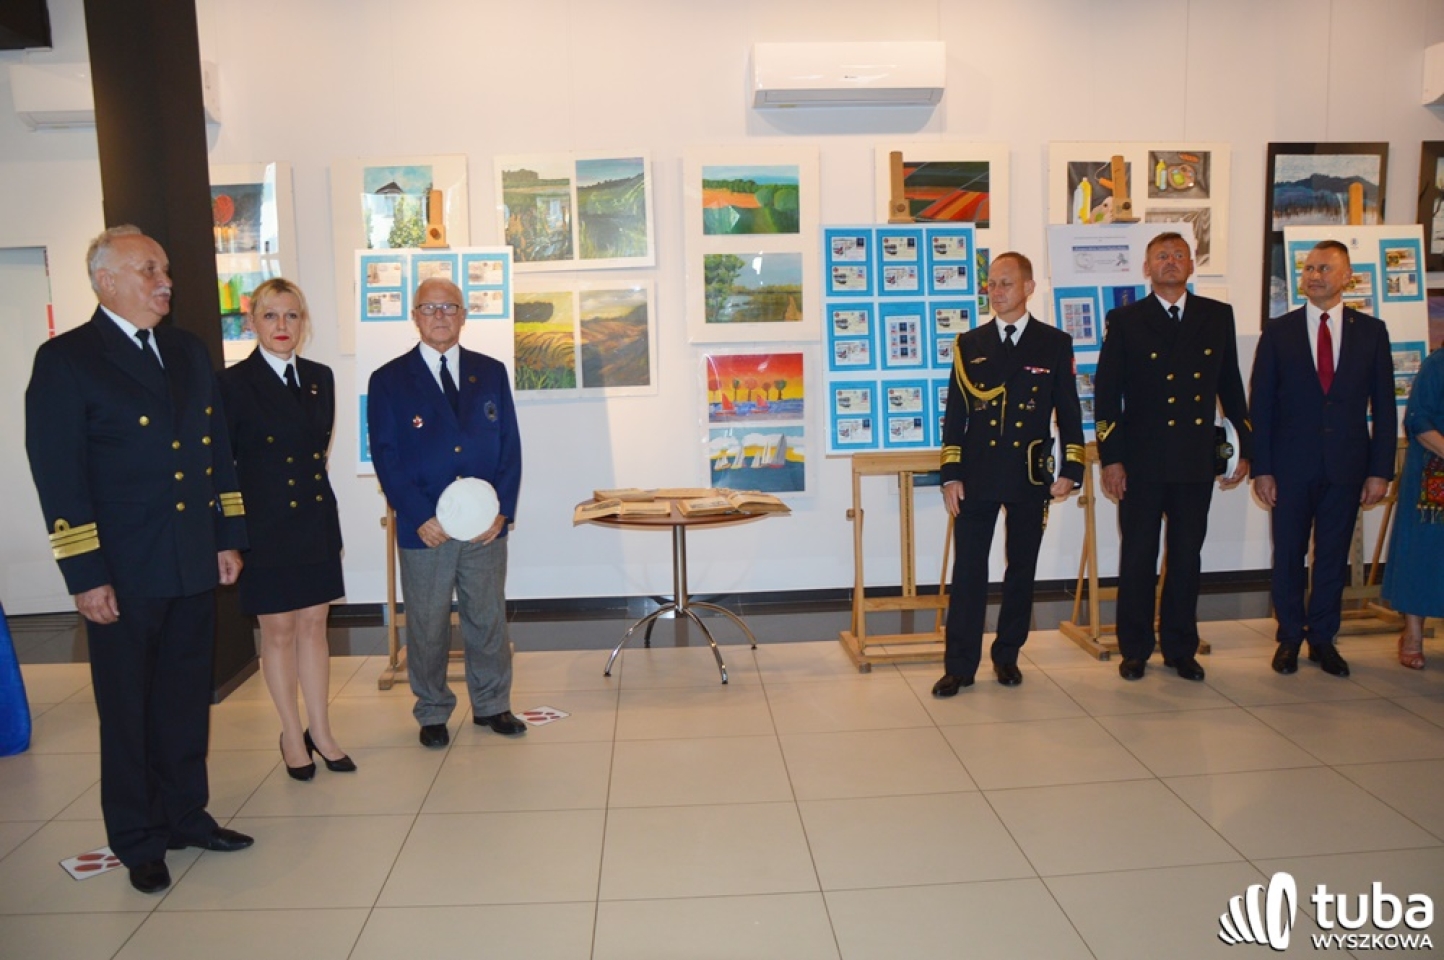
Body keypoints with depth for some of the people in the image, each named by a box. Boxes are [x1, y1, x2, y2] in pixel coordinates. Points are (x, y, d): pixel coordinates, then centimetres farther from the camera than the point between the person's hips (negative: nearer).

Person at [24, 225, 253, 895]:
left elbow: (218, 450, 13)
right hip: (124, 574, -5)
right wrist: (86, 576, -14)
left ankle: (186, 815, 32)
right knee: (128, 711, 9)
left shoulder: (188, 352, 10)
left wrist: (229, 537, 9)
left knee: (187, 700, 16)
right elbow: (58, 477, -11)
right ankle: (138, 840, 25)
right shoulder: (65, 360, -7)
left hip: (194, 566, 5)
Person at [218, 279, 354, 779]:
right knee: (278, 632, 8)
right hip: (265, 526, -4)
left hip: (316, 521, 4)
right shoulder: (233, 383, -8)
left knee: (314, 627, 11)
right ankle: (293, 734, 22)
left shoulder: (320, 378, 6)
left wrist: (312, 489, 12)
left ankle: (320, 732, 23)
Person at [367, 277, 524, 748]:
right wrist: (420, 517, -13)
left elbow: (510, 444, 5)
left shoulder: (491, 372, 8)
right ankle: (433, 714, 24)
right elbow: (386, 457, -3)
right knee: (427, 626, 8)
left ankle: (492, 705, 27)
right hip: (424, 528, -2)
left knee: (489, 619, 11)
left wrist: (502, 510, -6)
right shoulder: (389, 380, 2)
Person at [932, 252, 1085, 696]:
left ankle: (1007, 656, 24)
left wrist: (1071, 469, -3)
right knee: (967, 572, -1)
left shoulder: (1055, 343, 4)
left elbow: (1068, 411, 5)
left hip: (1030, 476, 0)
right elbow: (955, 413, 4)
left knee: (1021, 571, 9)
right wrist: (951, 475, -2)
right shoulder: (969, 344, 6)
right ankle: (960, 665, 6)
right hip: (977, 476, 0)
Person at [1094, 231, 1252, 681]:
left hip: (1197, 460, 3)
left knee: (1187, 558, 10)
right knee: (1138, 558, 5)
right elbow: (1106, 393, -2)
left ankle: (1180, 649, 22)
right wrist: (1110, 458, -8)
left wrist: (1246, 446, 9)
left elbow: (1231, 386, 12)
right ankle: (1134, 650, 17)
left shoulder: (1218, 316, 8)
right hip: (1142, 462, -2)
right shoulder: (1125, 320, 0)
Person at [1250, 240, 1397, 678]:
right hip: (1291, 465, -1)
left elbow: (1383, 407, 4)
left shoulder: (1371, 331, 5)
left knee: (1333, 556, 9)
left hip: (1346, 466, 1)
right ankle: (1290, 637, 20)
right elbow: (1260, 406, 0)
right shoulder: (1278, 331, 1)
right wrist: (1261, 468, -6)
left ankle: (1323, 638, 23)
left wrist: (1380, 470, -1)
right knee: (1289, 555, 6)